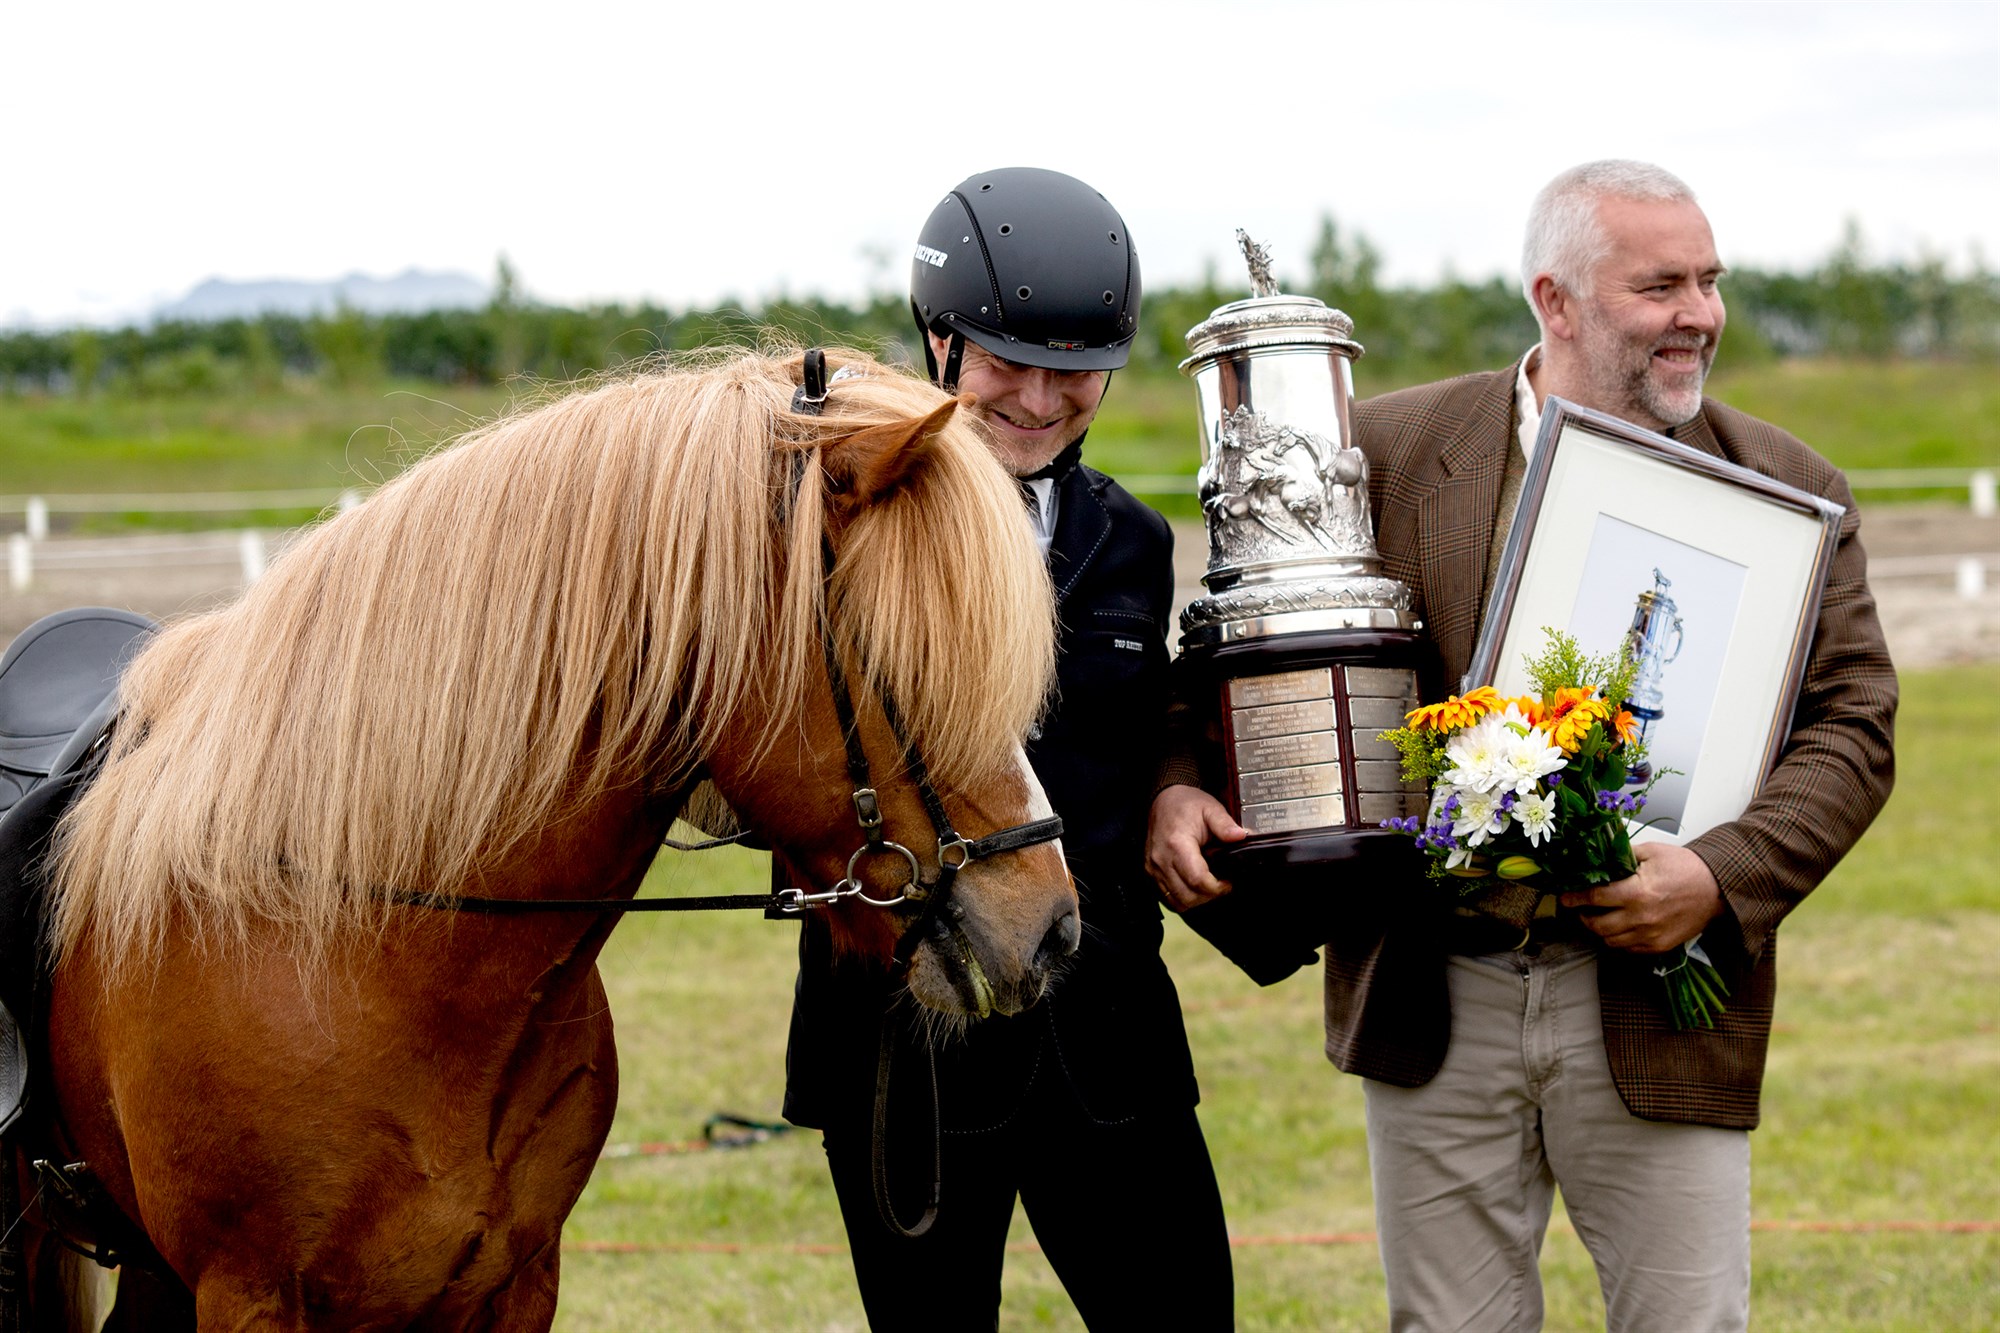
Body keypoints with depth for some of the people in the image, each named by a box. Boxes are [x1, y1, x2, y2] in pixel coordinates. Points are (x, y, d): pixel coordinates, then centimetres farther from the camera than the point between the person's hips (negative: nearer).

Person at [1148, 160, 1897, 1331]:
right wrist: (1179, 786, -11)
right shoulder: (1391, 448, 2)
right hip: (1435, 1003, 1)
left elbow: (1851, 730, -1)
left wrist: (1721, 880, -17)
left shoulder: (1790, 493, 3)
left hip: (1655, 1004, 0)